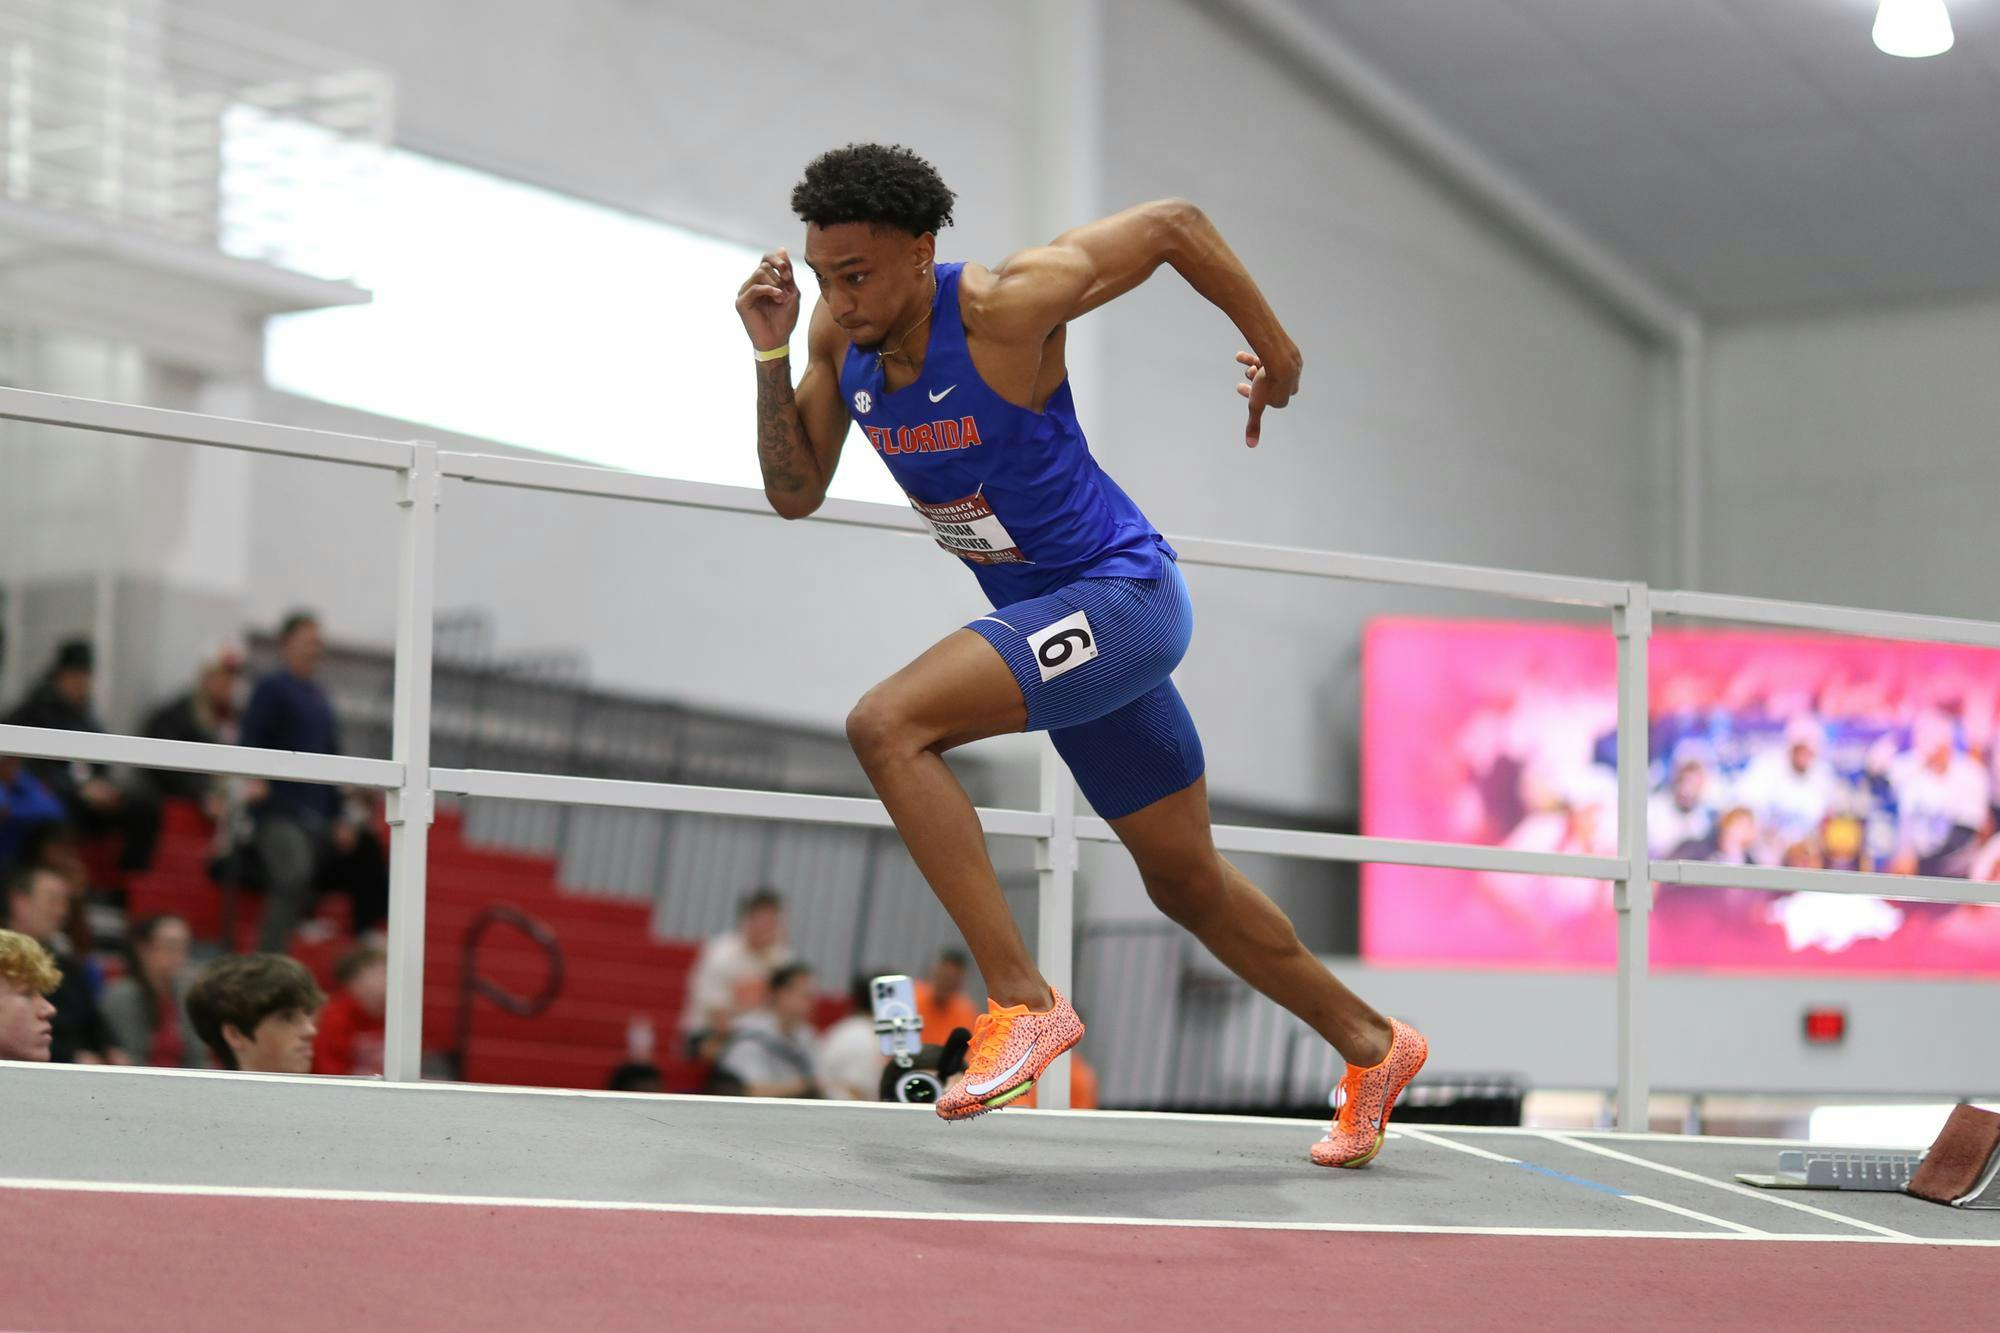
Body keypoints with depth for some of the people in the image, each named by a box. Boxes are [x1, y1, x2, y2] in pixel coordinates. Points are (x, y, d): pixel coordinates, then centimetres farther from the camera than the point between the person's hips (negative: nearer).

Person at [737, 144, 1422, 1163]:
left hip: (1120, 593, -8)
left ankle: (1021, 1003, -24)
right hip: (1047, 619, 9)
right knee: (1183, 879, 19)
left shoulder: (1003, 309, -24)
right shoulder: (840, 334, -4)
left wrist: (1274, 350, -3)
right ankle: (1369, 1045, 37)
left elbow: (1175, 223, -14)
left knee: (886, 725, -26)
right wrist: (771, 354, -13)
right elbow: (795, 494, 1)